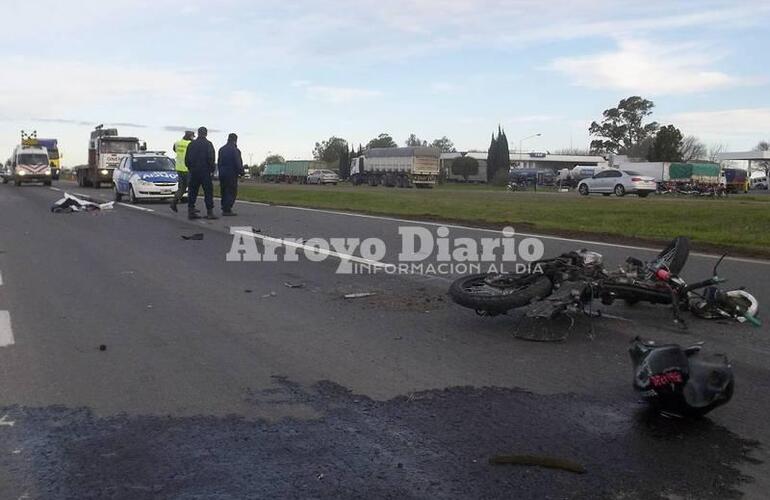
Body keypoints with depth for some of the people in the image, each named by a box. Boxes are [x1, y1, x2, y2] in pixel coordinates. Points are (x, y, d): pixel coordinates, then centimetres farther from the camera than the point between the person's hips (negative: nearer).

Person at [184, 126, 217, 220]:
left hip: (193, 171, 5)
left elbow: (186, 159, 11)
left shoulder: (191, 144, 9)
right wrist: (212, 169, -1)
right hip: (205, 171, -5)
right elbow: (211, 158, -13)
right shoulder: (208, 144, -6)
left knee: (192, 192, 9)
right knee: (208, 191, -1)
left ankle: (191, 211, 7)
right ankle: (209, 212, -4)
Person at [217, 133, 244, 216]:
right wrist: (241, 172, -1)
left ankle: (224, 209, 16)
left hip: (222, 174, 7)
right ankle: (227, 210, -7)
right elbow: (238, 163, -13)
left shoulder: (221, 149, 10)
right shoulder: (235, 150, -12)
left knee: (224, 192, 14)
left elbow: (218, 162, 14)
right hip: (231, 174, -7)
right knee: (232, 192, -3)